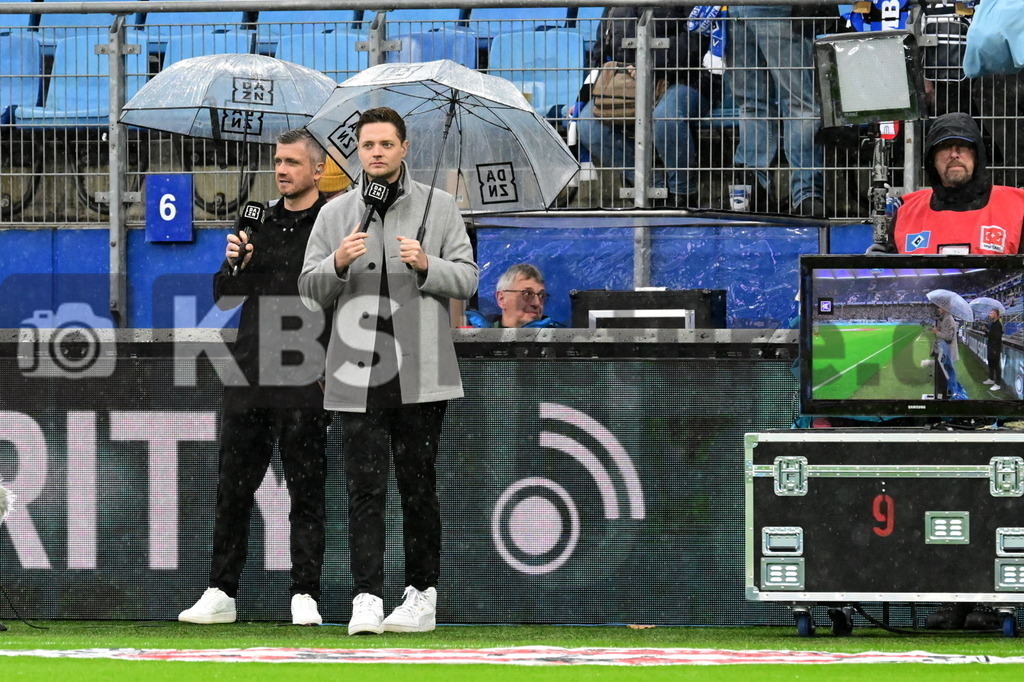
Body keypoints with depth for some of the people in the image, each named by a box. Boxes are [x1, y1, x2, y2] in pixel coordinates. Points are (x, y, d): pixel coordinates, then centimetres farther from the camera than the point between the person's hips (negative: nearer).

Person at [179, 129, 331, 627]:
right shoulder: (259, 226, 16)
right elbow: (224, 298, 17)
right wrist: (234, 264, -4)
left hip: (305, 384, -6)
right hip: (248, 380, 6)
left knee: (306, 491, -1)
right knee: (233, 488, 7)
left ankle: (305, 596, 2)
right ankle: (220, 594, 12)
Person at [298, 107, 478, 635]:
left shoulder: (439, 207, 9)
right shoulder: (335, 214, 13)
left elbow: (467, 279, 5)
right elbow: (310, 290, 9)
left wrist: (426, 265, -14)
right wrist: (338, 263, -11)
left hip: (420, 375, -1)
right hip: (358, 374, 1)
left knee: (418, 487, 5)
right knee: (365, 489, -6)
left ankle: (422, 596, 11)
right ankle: (366, 600, -10)